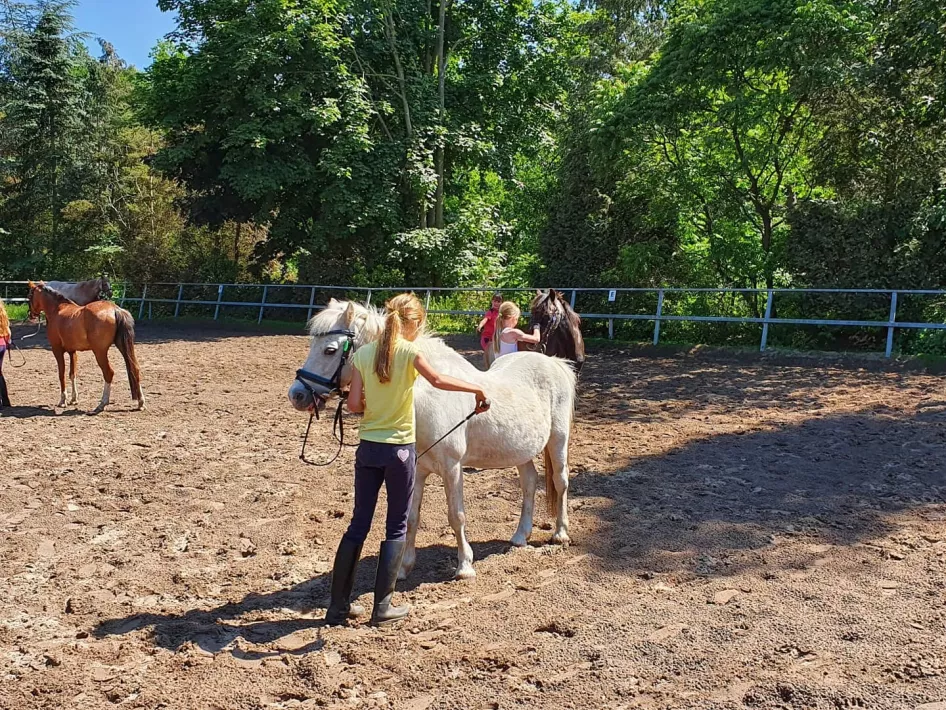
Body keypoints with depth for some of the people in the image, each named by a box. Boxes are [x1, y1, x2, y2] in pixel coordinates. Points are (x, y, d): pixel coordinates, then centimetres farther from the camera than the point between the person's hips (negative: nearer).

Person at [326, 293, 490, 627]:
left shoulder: (363, 353, 1)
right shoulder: (409, 352, -11)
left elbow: (353, 404, -3)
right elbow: (438, 380, -19)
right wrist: (477, 389, -7)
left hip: (368, 447, 4)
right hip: (399, 449, -4)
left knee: (359, 524, 13)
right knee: (397, 527, 10)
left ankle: (338, 606, 17)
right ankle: (382, 606, 14)